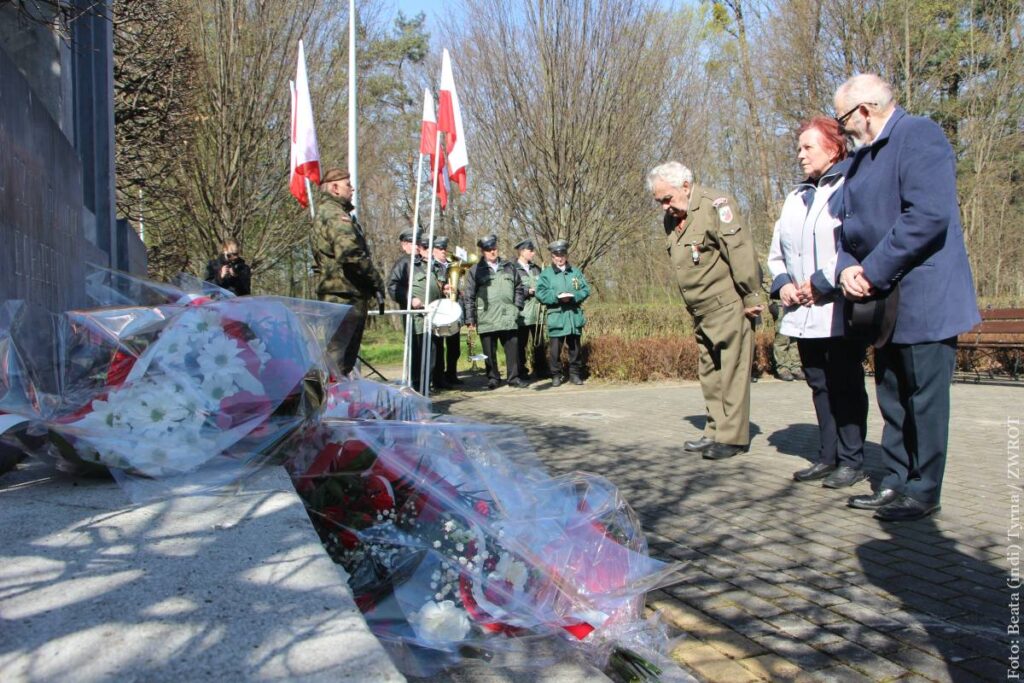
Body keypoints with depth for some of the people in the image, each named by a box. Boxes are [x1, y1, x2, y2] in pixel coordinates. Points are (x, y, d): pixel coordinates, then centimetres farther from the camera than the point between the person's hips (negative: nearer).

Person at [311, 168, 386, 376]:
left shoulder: (326, 211, 21)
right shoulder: (335, 214, -13)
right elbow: (351, 254, -27)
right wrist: (376, 281, -15)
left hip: (338, 293, 10)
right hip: (344, 295, -10)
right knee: (336, 354, -9)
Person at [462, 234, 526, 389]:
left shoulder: (509, 267, 13)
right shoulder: (475, 271, 3)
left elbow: (519, 289, 20)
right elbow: (468, 297, 0)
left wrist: (517, 307, 8)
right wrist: (470, 319, -5)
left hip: (509, 318, 2)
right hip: (486, 320, -2)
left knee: (513, 349, 2)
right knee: (490, 352, 3)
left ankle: (514, 377, 12)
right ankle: (493, 378, 15)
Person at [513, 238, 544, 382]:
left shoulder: (536, 268, 16)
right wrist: (528, 291, -14)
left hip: (537, 313, 5)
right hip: (522, 314, -5)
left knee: (538, 343, 8)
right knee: (521, 344, 1)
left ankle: (538, 370, 19)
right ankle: (522, 372, 10)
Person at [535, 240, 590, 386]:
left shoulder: (576, 271, 11)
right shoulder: (546, 273, 3)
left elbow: (586, 289, 4)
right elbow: (540, 293, -7)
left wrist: (573, 296, -14)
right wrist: (557, 297, -19)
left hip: (574, 315, 3)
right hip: (556, 316, -3)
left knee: (575, 347, 10)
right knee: (555, 348, -4)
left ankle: (575, 374, 20)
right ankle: (555, 375, 8)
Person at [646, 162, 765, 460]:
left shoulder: (715, 205, -13)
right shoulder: (671, 220, 13)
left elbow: (741, 253, -17)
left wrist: (751, 298, -17)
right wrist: (691, 306, 17)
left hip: (729, 306, -9)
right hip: (701, 312, 9)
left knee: (732, 372, -4)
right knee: (709, 373, 12)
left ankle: (732, 437, 1)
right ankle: (715, 432, 20)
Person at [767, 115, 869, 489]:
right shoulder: (796, 197, 18)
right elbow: (777, 250, 20)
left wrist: (821, 282, -17)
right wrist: (782, 283, 2)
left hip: (841, 311, -7)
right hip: (803, 313, 7)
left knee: (846, 385, 0)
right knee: (819, 386, 12)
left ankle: (852, 460, 10)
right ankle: (828, 456, 22)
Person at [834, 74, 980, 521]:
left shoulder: (920, 135, -11)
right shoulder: (864, 156, 16)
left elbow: (929, 215, -23)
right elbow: (851, 222, 16)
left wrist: (873, 272, -19)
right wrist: (847, 268, -4)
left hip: (923, 299, -9)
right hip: (885, 303, 9)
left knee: (925, 397, 0)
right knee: (892, 398, 14)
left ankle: (923, 492, 12)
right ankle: (895, 484, 24)